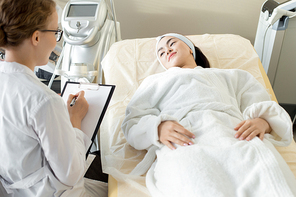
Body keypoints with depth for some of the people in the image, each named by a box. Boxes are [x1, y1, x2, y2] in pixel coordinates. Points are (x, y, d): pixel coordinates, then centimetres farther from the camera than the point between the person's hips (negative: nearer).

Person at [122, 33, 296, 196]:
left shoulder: (231, 76, 34)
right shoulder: (155, 81, 31)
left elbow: (269, 108, 22)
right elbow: (132, 122, 15)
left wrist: (263, 121, -5)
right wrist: (158, 128, -9)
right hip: (185, 142, 0)